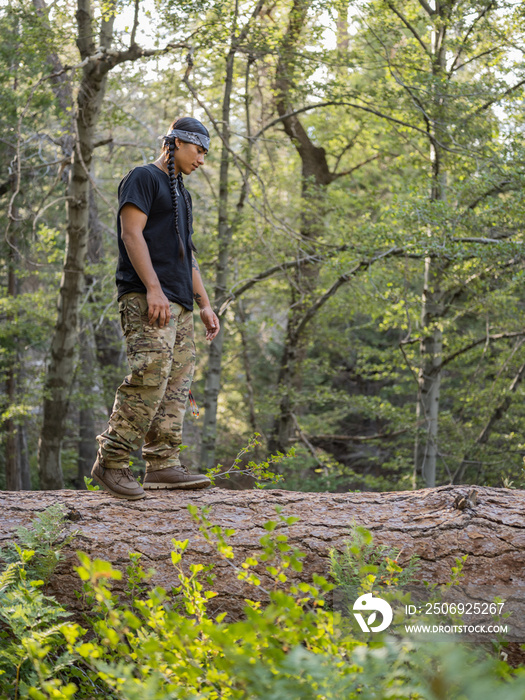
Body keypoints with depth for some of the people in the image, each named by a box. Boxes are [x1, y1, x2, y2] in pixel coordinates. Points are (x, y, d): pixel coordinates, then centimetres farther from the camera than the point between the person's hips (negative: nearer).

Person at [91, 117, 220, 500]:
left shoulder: (181, 194, 28)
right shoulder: (144, 178, 2)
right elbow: (132, 232, -10)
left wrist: (204, 304, 21)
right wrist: (153, 288, -19)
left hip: (179, 304, 9)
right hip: (146, 298, -9)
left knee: (177, 382, 0)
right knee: (151, 372, -20)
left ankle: (163, 465, -1)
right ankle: (112, 460, -15)